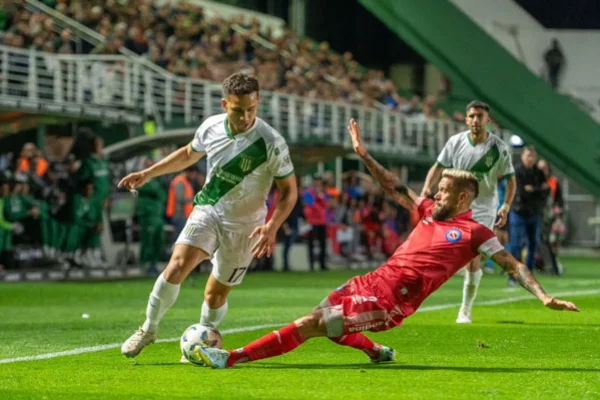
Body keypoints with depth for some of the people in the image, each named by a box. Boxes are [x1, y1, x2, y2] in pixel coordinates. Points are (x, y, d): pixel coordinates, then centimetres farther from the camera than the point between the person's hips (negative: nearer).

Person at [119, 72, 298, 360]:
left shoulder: (272, 144, -20)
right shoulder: (211, 127, -8)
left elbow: (288, 190, -11)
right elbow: (189, 154, 15)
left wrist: (272, 227, -25)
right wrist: (148, 174, 12)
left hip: (243, 225, -2)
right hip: (207, 210, 2)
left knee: (215, 295, 3)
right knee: (177, 265, -20)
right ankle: (149, 329, -3)